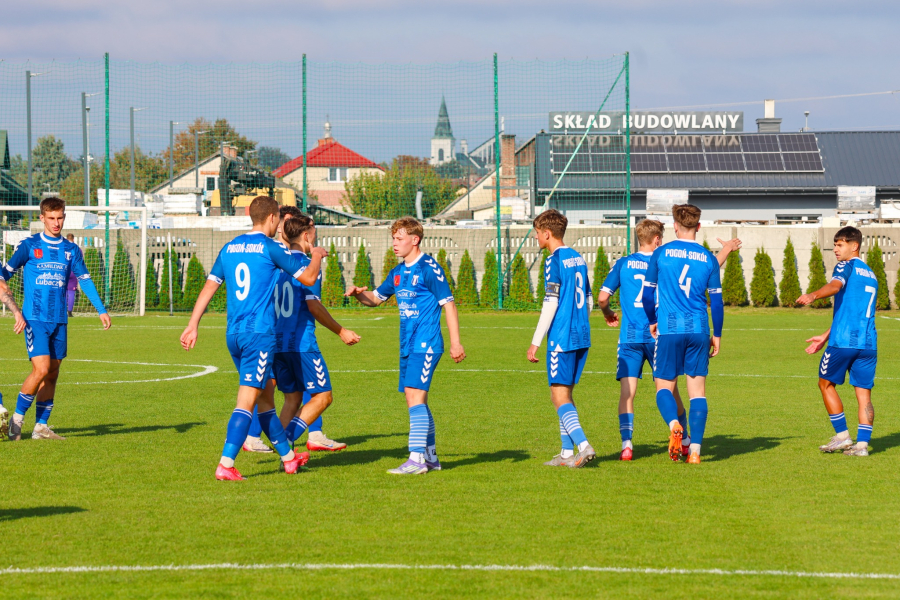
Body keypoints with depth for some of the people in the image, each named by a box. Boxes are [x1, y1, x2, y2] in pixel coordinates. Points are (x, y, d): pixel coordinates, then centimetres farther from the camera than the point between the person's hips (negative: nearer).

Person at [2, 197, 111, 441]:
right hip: (35, 318, -5)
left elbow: (85, 280, 15)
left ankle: (41, 427, 10)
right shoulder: (29, 246, 0)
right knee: (41, 369, -16)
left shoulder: (71, 250, 11)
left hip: (59, 320, 5)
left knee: (52, 374, 4)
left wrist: (101, 310, 10)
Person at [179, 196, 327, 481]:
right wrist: (317, 256, 19)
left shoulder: (229, 248, 11)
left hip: (233, 334, 7)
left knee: (265, 397, 18)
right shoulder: (271, 248, -6)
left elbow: (208, 288, 10)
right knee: (246, 401, -9)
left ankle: (288, 457, 30)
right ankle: (225, 466, -19)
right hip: (260, 332, -7)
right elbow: (308, 278, -1)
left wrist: (193, 325, 11)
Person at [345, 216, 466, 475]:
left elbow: (448, 303, -10)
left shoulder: (429, 268, -10)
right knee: (416, 399, 11)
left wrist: (455, 342, -14)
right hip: (407, 345, 9)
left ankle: (417, 458, -19)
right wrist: (359, 293, 2)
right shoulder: (398, 272, 15)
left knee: (415, 395, -16)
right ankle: (431, 457, 19)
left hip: (426, 344, -9)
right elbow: (376, 298, 26)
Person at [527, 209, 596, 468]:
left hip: (562, 338, -8)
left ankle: (583, 446, -19)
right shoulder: (578, 259, 13)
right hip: (581, 336, 8)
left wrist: (536, 342, -13)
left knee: (560, 397, -6)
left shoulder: (554, 261, -12)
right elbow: (588, 300, 19)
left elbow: (551, 303, -16)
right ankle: (567, 452, 14)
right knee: (564, 394, 14)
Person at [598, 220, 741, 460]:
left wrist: (608, 313, 20)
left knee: (627, 391, -1)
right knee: (670, 389, 14)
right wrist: (726, 250, 21)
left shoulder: (623, 264, 1)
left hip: (630, 338, 0)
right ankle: (684, 441, 26)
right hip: (659, 337, 1)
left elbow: (602, 298, -3)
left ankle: (626, 443, -15)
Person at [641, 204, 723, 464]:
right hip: (698, 330, 1)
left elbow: (647, 294, 5)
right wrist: (717, 335, 17)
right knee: (697, 389, 6)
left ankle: (674, 425, -23)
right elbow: (716, 301, 6)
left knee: (664, 386, 7)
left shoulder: (661, 253, 0)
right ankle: (695, 450, -1)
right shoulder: (708, 258, 3)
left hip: (669, 329, -1)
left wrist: (652, 322, 22)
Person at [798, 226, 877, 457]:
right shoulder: (871, 275, 24)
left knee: (826, 383, 12)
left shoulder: (846, 266, 1)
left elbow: (836, 285, -23)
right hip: (868, 343, 6)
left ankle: (842, 436, 10)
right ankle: (862, 444, -7)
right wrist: (826, 337, 33)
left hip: (842, 341, -6)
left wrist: (813, 295, -43)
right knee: (863, 393, 4)